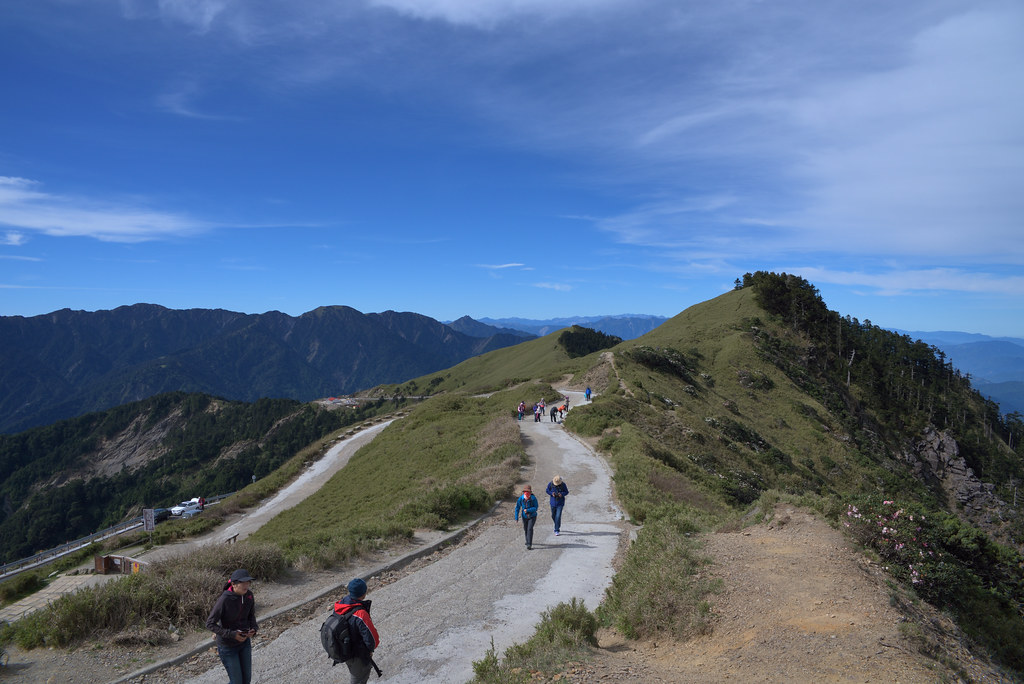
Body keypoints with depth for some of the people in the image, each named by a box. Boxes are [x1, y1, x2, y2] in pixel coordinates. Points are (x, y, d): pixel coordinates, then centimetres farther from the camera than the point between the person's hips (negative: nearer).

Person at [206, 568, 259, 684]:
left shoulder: (249, 595, -11)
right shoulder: (224, 600, -29)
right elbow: (210, 624, -21)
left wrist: (253, 629, -15)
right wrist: (232, 634, -27)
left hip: (245, 642, 5)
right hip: (227, 645, -5)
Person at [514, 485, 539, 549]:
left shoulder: (533, 498, -23)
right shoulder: (520, 499, -17)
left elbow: (536, 507, -17)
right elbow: (517, 508, -7)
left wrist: (527, 510, -29)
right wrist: (516, 518, -7)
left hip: (532, 516, -3)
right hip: (525, 517, 3)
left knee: (530, 529, -20)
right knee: (525, 529, 19)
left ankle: (529, 545, -21)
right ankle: (528, 541, 45)